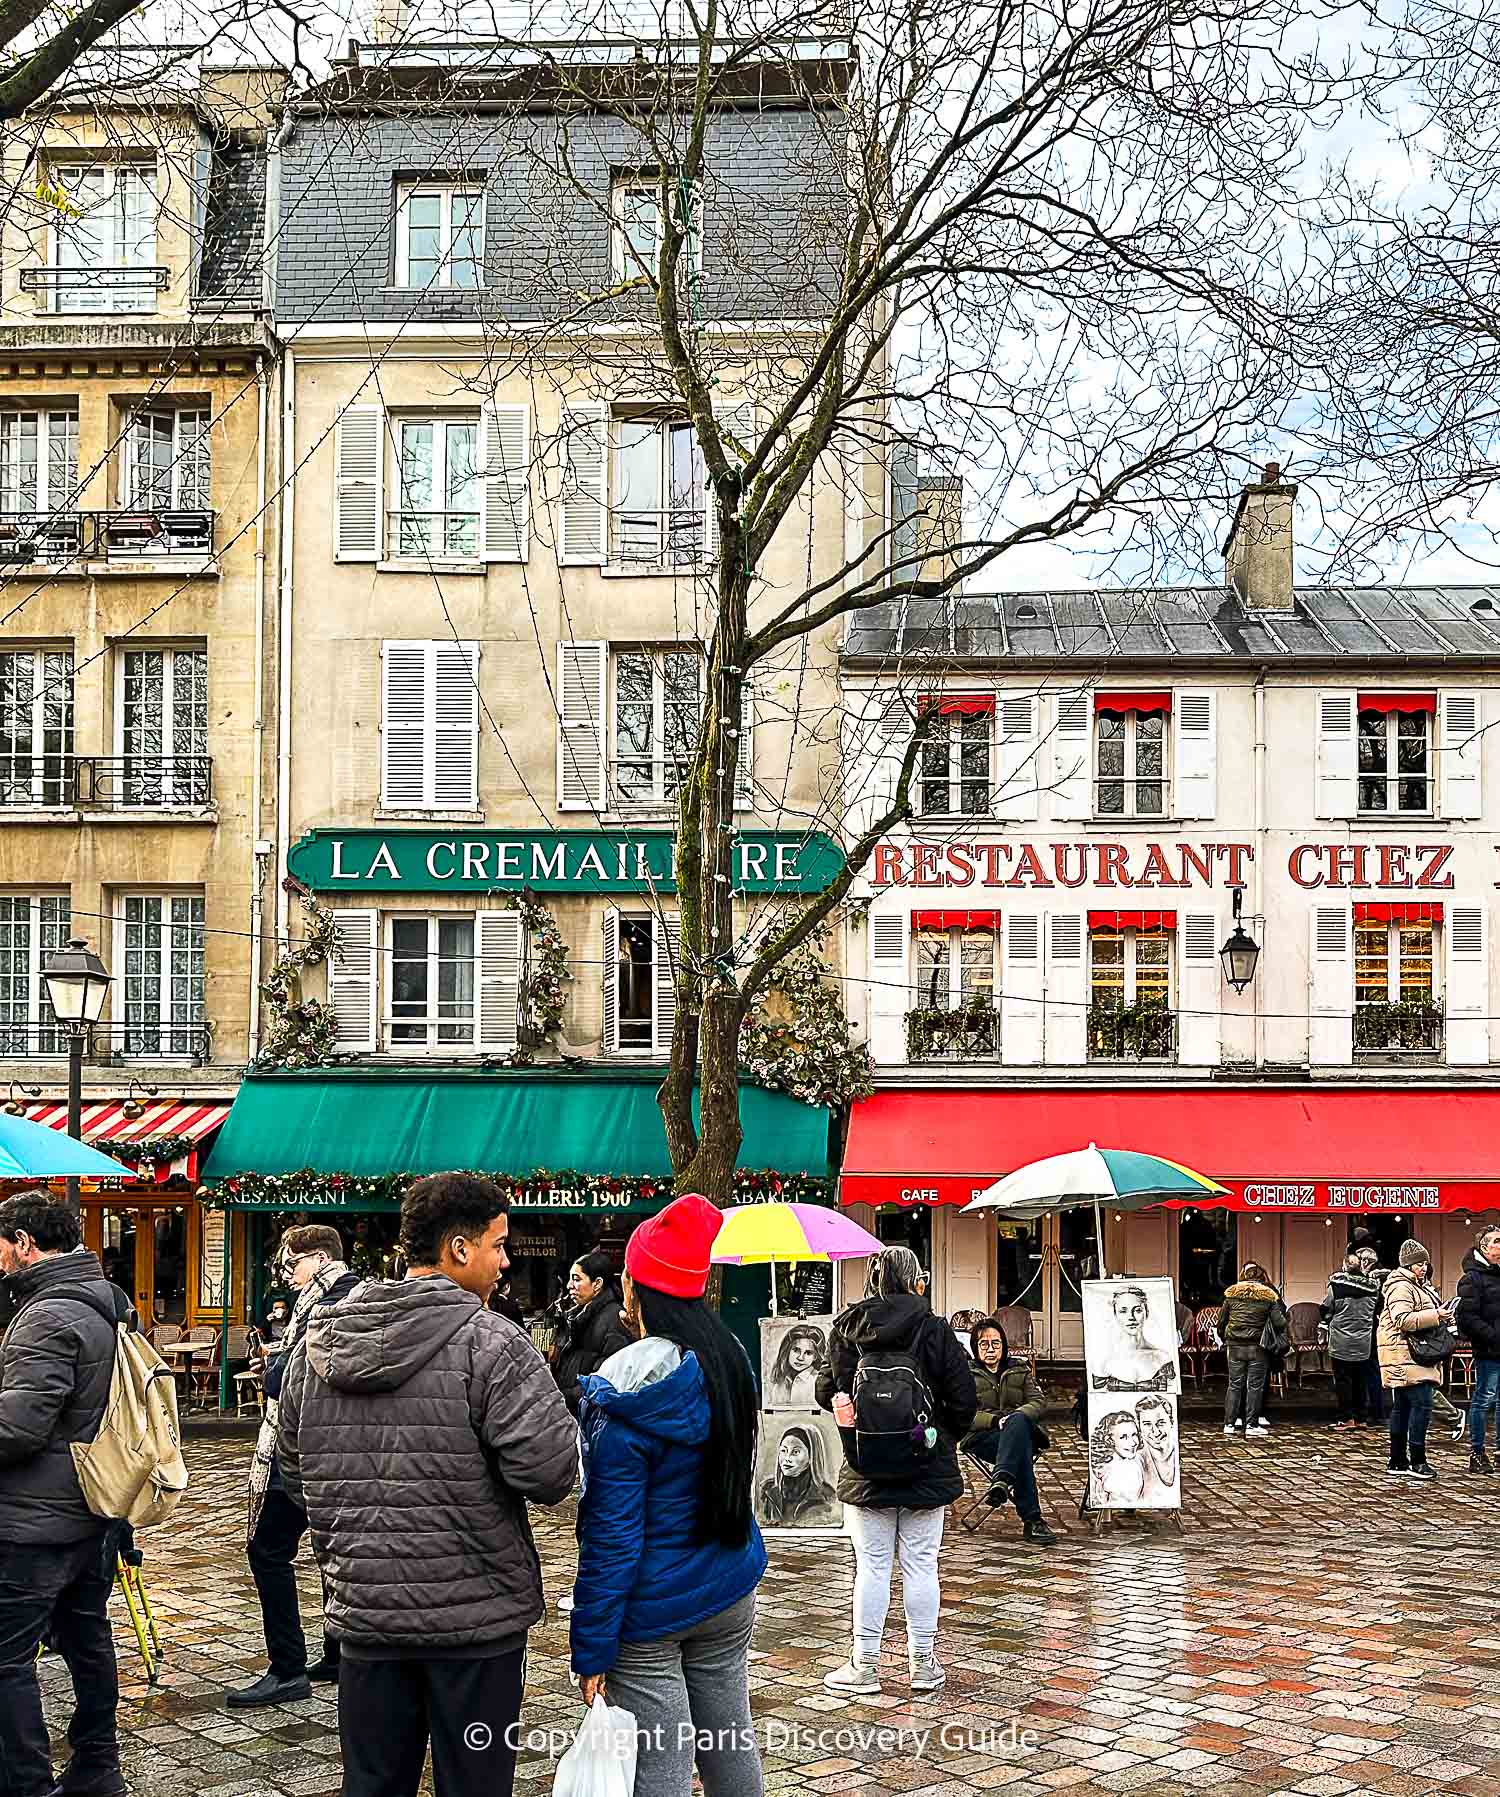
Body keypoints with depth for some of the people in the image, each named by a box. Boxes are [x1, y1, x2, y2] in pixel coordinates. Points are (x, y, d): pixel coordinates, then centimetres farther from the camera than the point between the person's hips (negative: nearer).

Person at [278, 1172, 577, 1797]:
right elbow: (550, 1472, -21)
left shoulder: (316, 1342, 5)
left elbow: (294, 1469, 14)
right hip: (475, 1616, -5)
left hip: (364, 1610, 5)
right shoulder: (489, 1341, -15)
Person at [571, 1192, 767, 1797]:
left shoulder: (621, 1401, -19)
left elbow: (611, 1535, -19)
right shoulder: (731, 1362, 1)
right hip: (729, 1594, 7)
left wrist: (591, 1650, -13)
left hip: (650, 1612, -7)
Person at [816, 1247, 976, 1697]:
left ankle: (864, 1665, 13)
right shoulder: (935, 1330, -8)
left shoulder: (846, 1330, -5)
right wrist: (948, 1438, 11)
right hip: (927, 1470, -1)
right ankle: (923, 1663, 17)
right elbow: (964, 1398, -7)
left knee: (871, 1566, 7)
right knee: (920, 1565, 9)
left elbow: (826, 1393, -1)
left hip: (865, 1471, 1)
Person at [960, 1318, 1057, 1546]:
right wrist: (996, 1421, -17)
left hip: (1021, 1429, 2)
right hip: (980, 1437, -2)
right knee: (1022, 1447, -37)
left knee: (1018, 1420, -38)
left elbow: (1039, 1403, 8)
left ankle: (1001, 1482, -54)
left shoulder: (1020, 1370, 22)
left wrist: (1016, 1416, -14)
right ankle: (1031, 1519, -45)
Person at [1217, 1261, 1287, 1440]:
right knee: (1255, 1386, 4)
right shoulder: (1268, 1295, -3)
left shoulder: (1231, 1293, 3)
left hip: (1235, 1346, 2)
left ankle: (1229, 1424, 10)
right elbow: (1280, 1322, -7)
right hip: (1258, 1347, -2)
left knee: (1235, 1384, 9)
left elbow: (1221, 1320, 7)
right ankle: (1251, 1426, 2)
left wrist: (1224, 1340, 20)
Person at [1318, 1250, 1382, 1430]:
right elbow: (1378, 1311, 11)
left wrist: (1323, 1334, 5)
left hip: (1341, 1341, -4)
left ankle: (1346, 1418, 1)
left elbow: (1326, 1309, -3)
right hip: (1364, 1343, 4)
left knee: (1342, 1380, 2)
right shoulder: (1373, 1285, 2)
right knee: (1360, 1380, 12)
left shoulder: (1337, 1282, -8)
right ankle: (1360, 1418, 15)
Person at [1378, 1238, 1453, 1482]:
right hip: (1405, 1357, -11)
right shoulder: (1401, 1287, -13)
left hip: (1418, 1355, 11)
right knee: (1421, 1403, -14)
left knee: (1402, 1407, 11)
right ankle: (1417, 1462, -13)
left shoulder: (1420, 1286, 22)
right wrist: (1435, 1315, -25)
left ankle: (1397, 1462, 13)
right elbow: (1403, 1320, -23)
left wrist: (1440, 1314, 13)